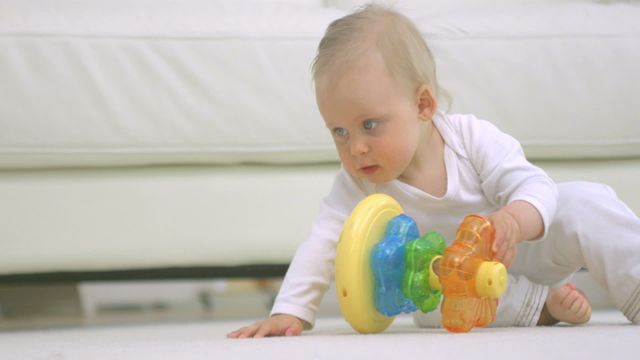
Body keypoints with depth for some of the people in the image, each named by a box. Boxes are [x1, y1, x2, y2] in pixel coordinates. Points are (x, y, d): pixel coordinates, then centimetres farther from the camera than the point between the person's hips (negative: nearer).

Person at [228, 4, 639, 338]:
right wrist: (291, 311, -38)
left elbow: (535, 187, -30)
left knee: (586, 203, -27)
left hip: (526, 250, -2)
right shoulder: (359, 183, -20)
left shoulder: (472, 138, -25)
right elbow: (326, 240, -25)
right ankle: (545, 306, -19)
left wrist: (514, 221, -54)